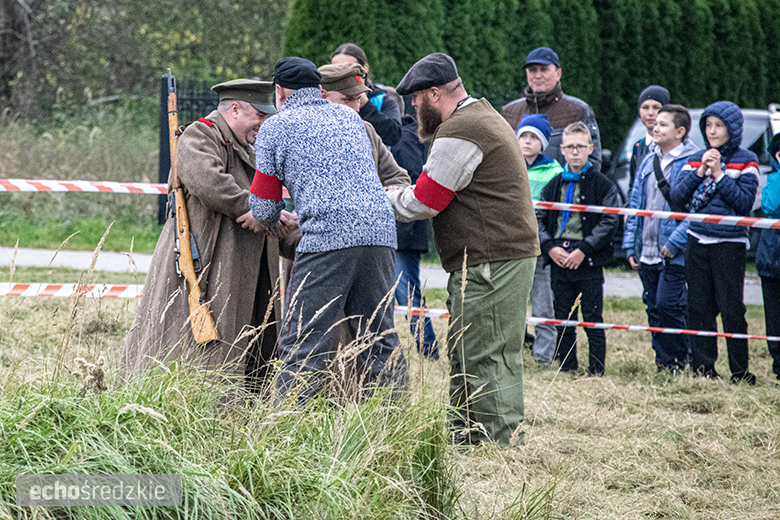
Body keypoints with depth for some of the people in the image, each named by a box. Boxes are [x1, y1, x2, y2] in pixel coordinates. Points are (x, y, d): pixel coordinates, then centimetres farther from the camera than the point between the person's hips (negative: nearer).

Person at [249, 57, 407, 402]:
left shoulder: (275, 127, 10)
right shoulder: (349, 116, 25)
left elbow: (262, 208, 11)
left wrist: (273, 222, 34)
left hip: (328, 235, -5)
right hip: (380, 229, 5)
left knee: (304, 346, -4)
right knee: (380, 341, 11)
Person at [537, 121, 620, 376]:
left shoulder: (602, 184, -2)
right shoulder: (553, 185, 11)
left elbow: (609, 222, -8)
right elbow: (539, 218, 11)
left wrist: (583, 249, -14)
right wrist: (550, 247, -5)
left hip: (589, 262, -4)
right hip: (558, 260, 4)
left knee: (593, 321, -2)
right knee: (563, 321, 10)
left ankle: (597, 372, 3)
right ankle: (566, 370, 17)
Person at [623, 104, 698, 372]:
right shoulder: (648, 161, 14)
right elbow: (636, 203, 17)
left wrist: (676, 241, -20)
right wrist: (631, 244, 11)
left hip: (675, 253, -7)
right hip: (647, 253, 7)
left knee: (668, 305, -11)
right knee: (654, 308, 10)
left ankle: (676, 363, 1)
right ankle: (662, 362, 18)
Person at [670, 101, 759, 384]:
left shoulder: (745, 161, -1)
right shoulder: (696, 159, 11)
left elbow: (745, 202, -11)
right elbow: (677, 196, 2)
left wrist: (719, 174, -14)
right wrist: (699, 172, -10)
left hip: (729, 243, -4)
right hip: (697, 242, 4)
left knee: (731, 310, -4)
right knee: (699, 308, 6)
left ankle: (740, 373, 4)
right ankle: (703, 369, 13)